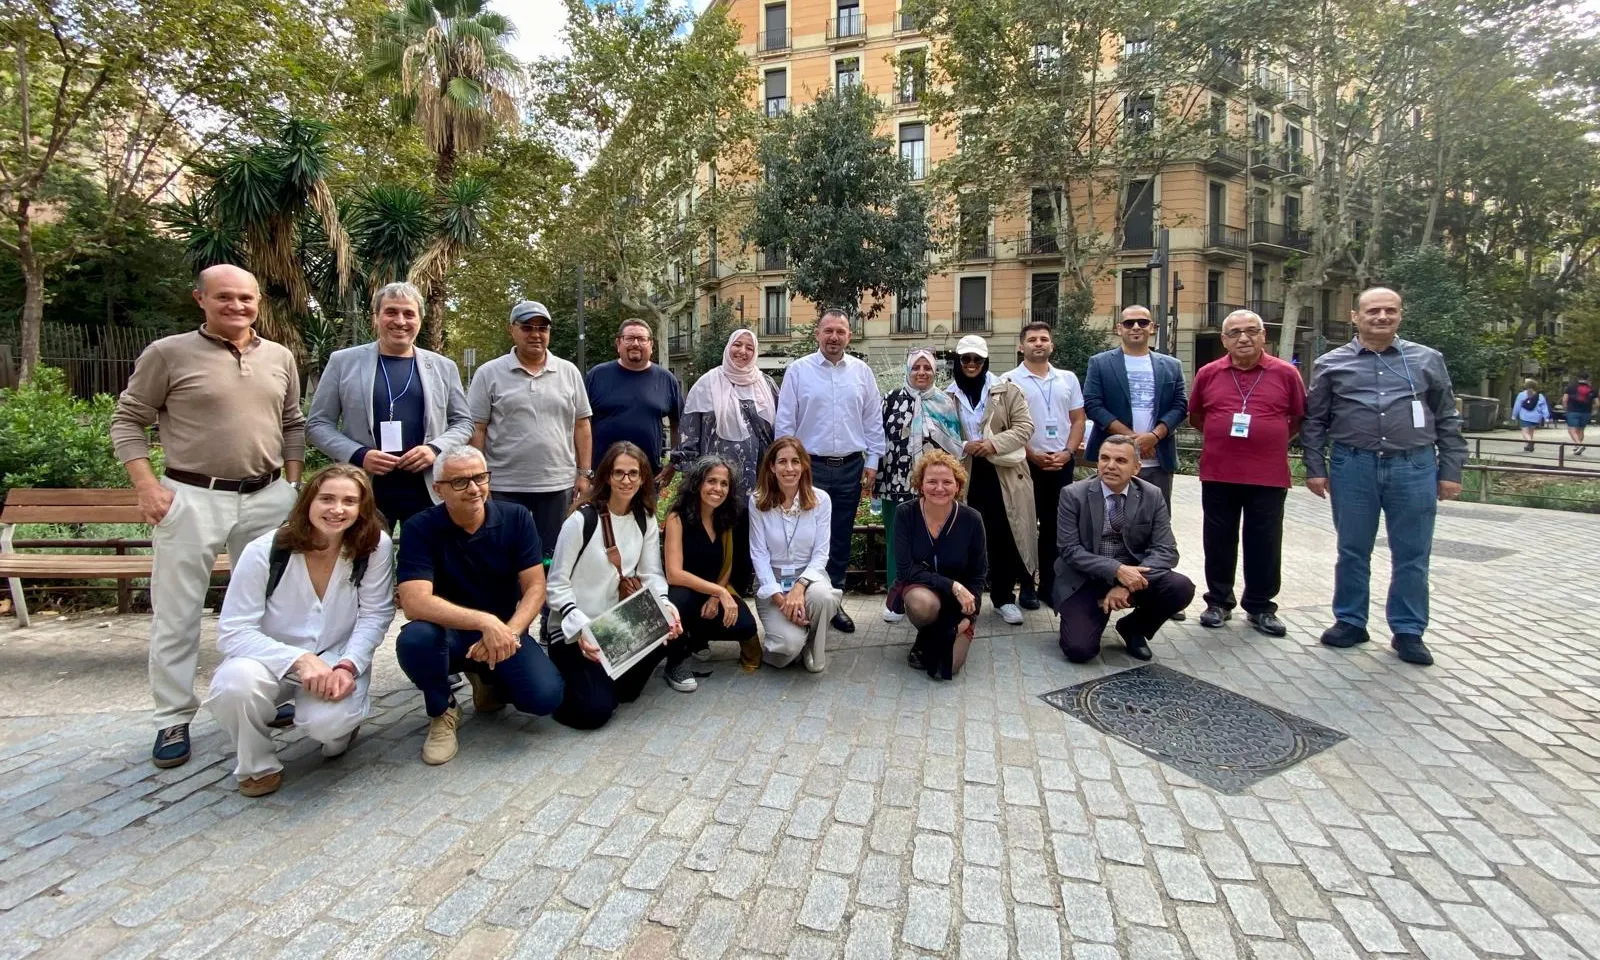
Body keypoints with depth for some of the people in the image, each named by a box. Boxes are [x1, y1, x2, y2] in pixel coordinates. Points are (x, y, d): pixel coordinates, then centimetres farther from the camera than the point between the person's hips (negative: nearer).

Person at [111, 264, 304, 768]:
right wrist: (147, 487, -9)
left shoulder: (280, 357, 9)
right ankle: (173, 720, 18)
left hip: (267, 498, 4)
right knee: (176, 614, 5)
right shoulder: (168, 353, -3)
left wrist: (292, 485, 7)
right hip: (191, 498, -3)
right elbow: (127, 421, 0)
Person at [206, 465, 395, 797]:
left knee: (328, 722, -31)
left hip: (338, 659, -1)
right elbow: (233, 632, -17)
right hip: (273, 657, 1)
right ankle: (259, 766, -2)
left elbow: (374, 617, -9)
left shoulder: (376, 547, -16)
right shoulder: (263, 552, -17)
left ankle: (340, 726, 12)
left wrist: (348, 666, -24)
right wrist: (300, 659, -31)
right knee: (235, 683, -33)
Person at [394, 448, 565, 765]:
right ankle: (442, 712, -3)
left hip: (504, 631, 1)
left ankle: (488, 680, 16)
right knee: (414, 638, -35)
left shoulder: (516, 518, -9)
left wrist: (508, 632, -29)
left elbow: (535, 588, -10)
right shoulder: (419, 528, -15)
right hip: (449, 633, -1)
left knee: (546, 696, -21)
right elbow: (414, 602, -27)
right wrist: (486, 622, -39)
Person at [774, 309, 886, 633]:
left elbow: (873, 421, 9)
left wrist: (872, 461, 4)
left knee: (841, 539, 11)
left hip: (851, 468, 3)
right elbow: (784, 423, -2)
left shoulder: (862, 372, 6)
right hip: (810, 467, -2)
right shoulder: (798, 370, -1)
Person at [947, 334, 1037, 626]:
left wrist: (994, 443, -17)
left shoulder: (1006, 389, 2)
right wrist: (962, 447, -11)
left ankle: (1004, 598, 16)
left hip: (1003, 473, -1)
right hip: (965, 476, 1)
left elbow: (1025, 426, -2)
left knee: (1004, 536, 1)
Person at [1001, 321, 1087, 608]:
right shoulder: (1009, 380, -1)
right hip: (1026, 463, -3)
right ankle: (1026, 585, 14)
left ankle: (1050, 586, 18)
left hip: (1062, 463, 3)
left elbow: (1078, 419, 11)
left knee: (1055, 526, 8)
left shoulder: (1068, 378, 11)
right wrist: (1032, 455, -10)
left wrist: (1068, 452, -4)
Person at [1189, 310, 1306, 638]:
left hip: (1269, 476, -1)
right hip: (1218, 475, 1)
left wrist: (1273, 441, 5)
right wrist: (1222, 438, 8)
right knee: (1219, 543, 9)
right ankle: (1219, 602, 24)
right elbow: (1195, 415, 15)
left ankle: (1260, 607, 22)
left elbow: (1300, 417, 11)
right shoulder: (1208, 374, 3)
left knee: (1265, 545, 7)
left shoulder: (1286, 373, 0)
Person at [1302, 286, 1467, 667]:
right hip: (1352, 468, -1)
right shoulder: (1331, 363, 6)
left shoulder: (1427, 360, 9)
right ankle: (1350, 622, 22)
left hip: (1414, 468, 1)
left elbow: (1448, 420, 9)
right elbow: (1314, 422, 6)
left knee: (1412, 556, 7)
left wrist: (1451, 471, 4)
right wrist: (1315, 468, 0)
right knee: (1352, 551, 9)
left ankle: (1408, 631, 20)